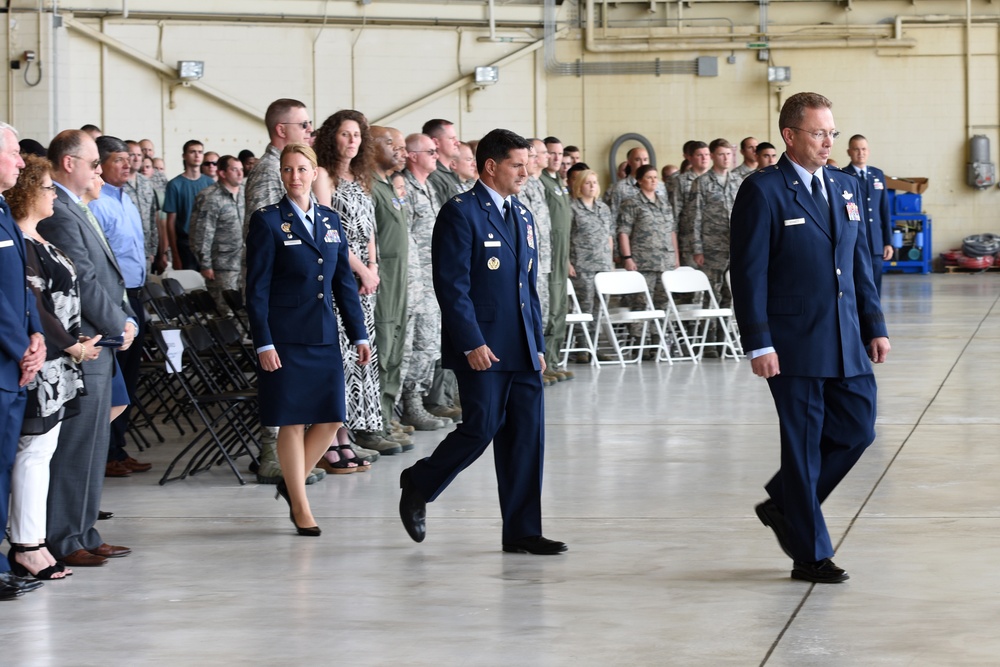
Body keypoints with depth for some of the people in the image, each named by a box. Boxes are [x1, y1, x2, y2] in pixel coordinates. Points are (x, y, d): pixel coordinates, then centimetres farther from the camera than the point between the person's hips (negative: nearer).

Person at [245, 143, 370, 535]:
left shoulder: (330, 221, 11)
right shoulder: (267, 221, -5)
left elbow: (344, 282, 13)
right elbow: (257, 288, -7)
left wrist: (359, 334, 9)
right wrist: (263, 343, -13)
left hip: (324, 336, 5)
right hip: (285, 336, -5)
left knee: (331, 418, 3)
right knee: (292, 421, 0)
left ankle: (292, 483, 24)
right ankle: (300, 507, 9)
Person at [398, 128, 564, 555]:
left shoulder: (523, 216, 17)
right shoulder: (460, 213, -8)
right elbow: (452, 285, -14)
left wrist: (538, 345, 15)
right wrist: (472, 343, -18)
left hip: (522, 349, 8)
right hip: (482, 349, -7)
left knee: (527, 436, 3)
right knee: (481, 428, -7)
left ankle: (522, 532, 7)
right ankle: (418, 485, 18)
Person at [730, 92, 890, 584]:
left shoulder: (845, 186, 12)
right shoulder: (762, 192, -9)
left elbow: (860, 262, 16)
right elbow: (748, 274, -11)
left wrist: (875, 326, 10)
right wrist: (758, 345, -16)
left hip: (845, 340, 7)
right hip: (794, 344, -7)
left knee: (857, 428, 7)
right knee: (804, 445, 1)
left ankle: (785, 505, 27)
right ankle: (810, 555, 11)